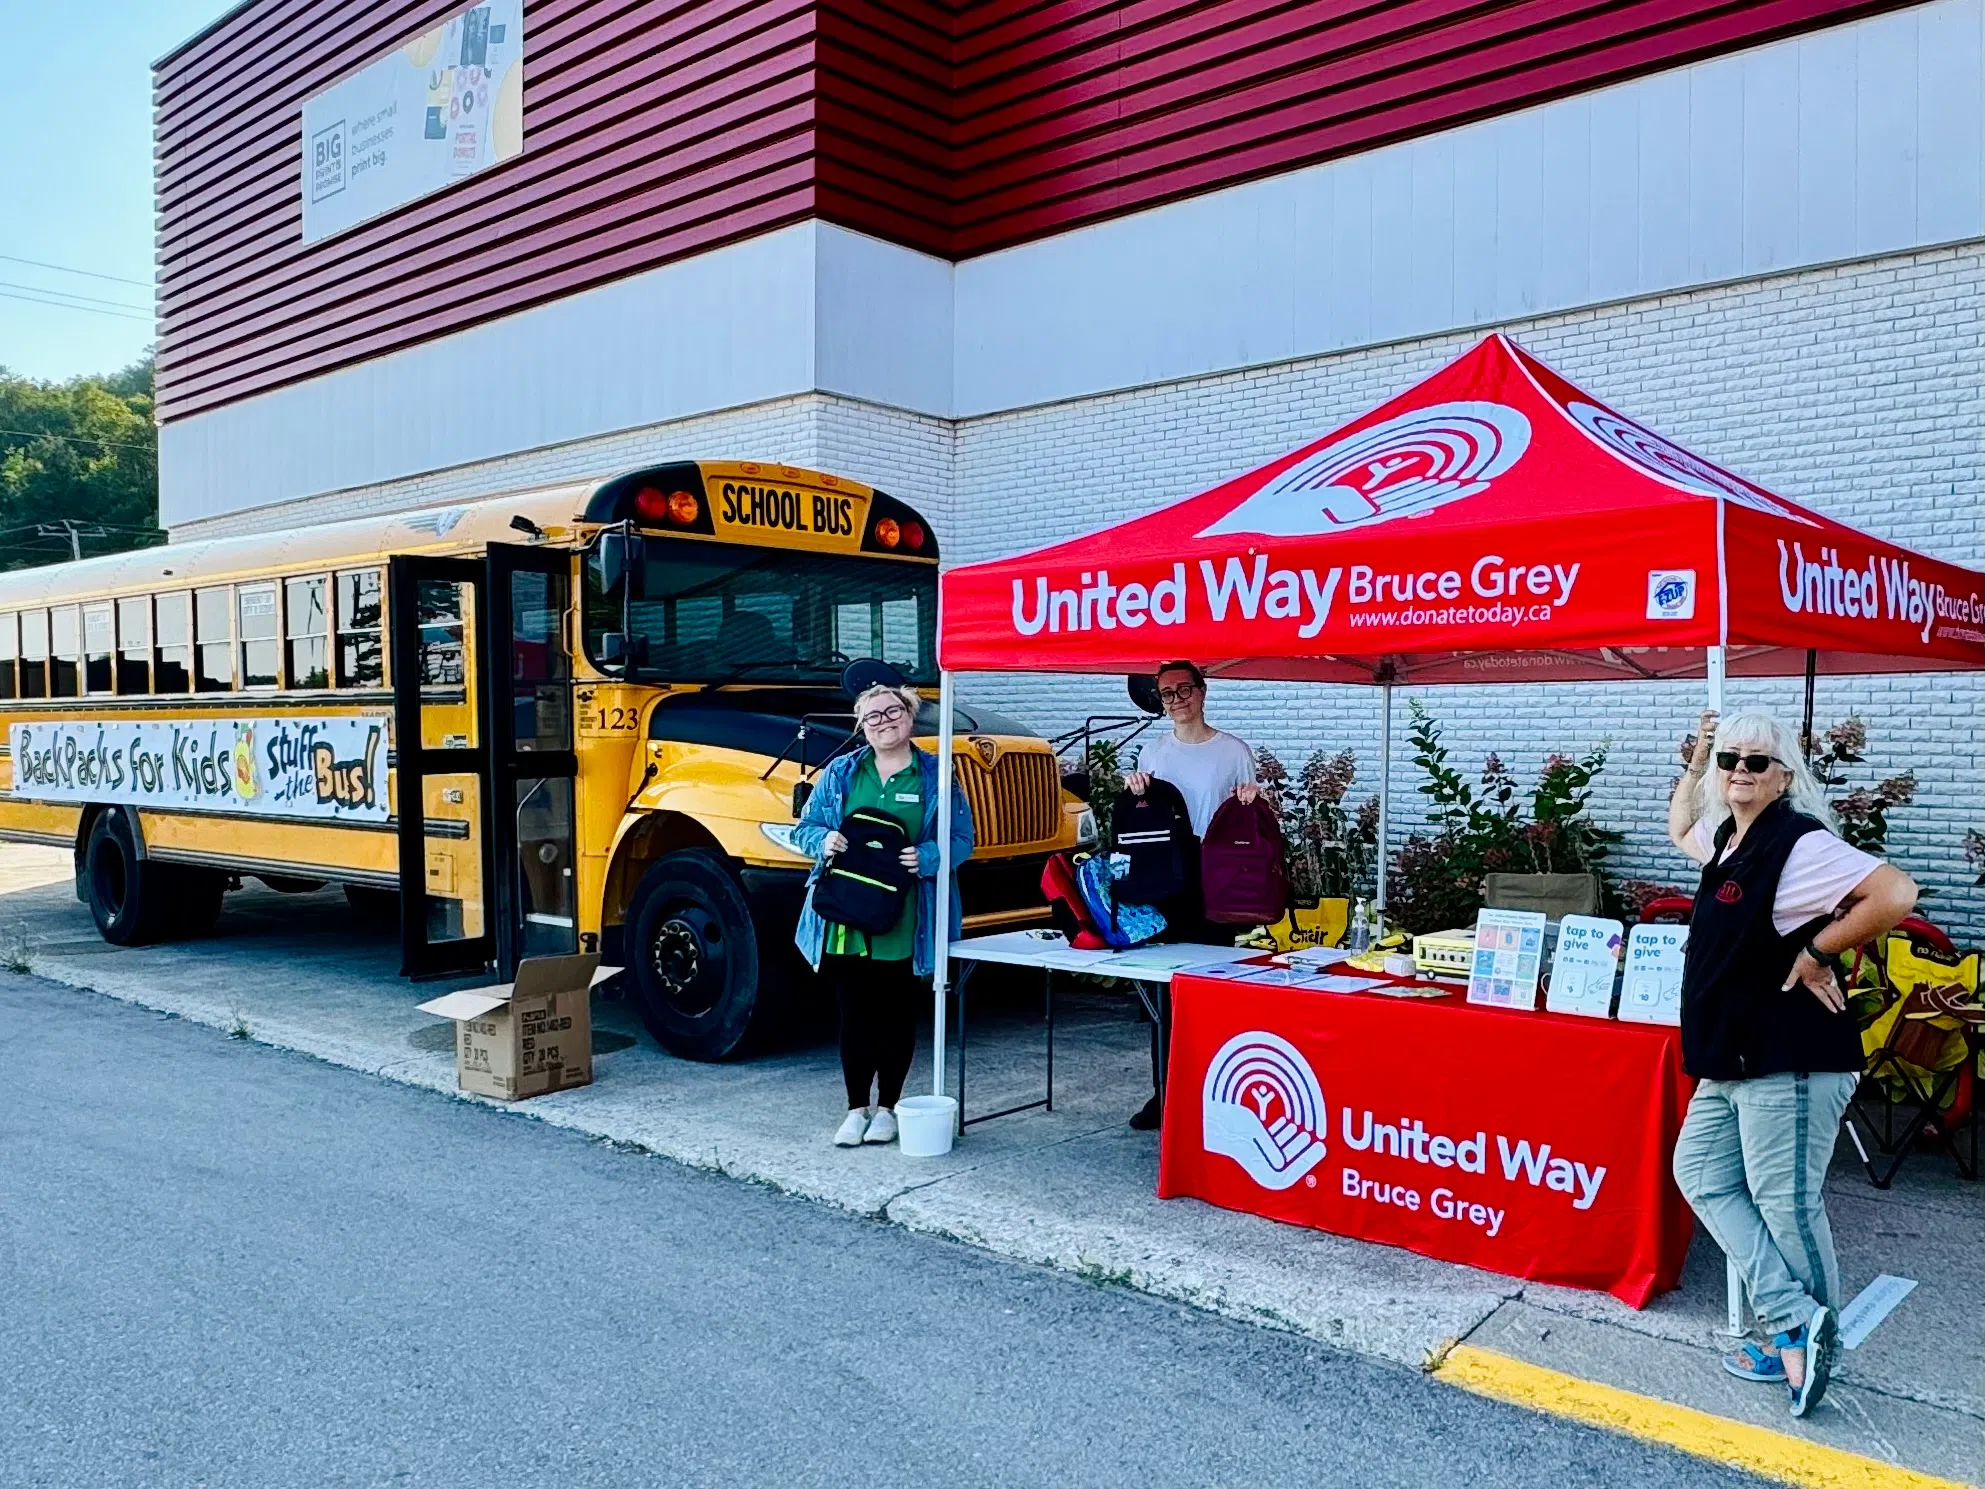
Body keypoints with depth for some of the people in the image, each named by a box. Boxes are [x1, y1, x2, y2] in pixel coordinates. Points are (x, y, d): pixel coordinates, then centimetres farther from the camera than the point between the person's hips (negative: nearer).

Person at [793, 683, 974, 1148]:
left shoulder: (936, 775, 1)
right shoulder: (839, 773, 5)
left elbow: (961, 840, 0)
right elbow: (805, 828, 11)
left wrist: (926, 858, -18)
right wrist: (823, 841, -11)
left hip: (906, 926, -1)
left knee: (898, 1015, 10)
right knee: (853, 1014, 8)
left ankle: (886, 1108, 26)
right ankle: (856, 1108, 23)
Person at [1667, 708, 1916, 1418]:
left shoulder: (1800, 844, -17)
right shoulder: (1727, 839, 12)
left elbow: (1895, 894, -28)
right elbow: (1680, 827, 34)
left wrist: (1817, 952, -18)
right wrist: (1696, 760, 21)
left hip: (1788, 1061, -10)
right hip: (1733, 1060, 10)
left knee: (1785, 1205, -1)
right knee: (1702, 1173, 11)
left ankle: (1806, 1343, 16)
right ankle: (1793, 1320, 13)